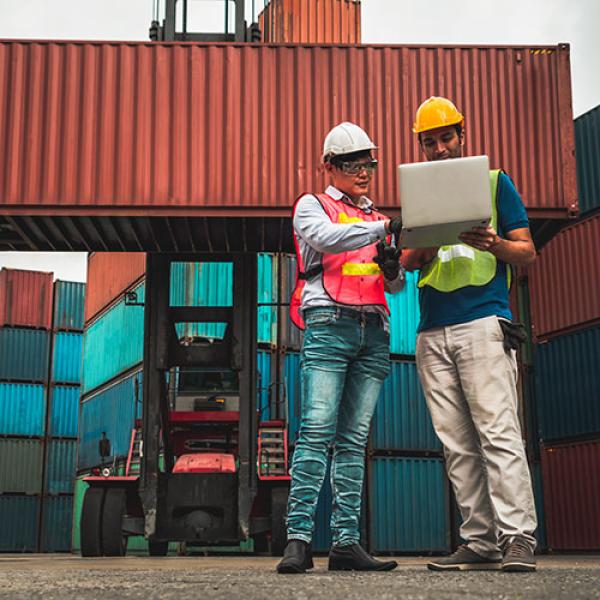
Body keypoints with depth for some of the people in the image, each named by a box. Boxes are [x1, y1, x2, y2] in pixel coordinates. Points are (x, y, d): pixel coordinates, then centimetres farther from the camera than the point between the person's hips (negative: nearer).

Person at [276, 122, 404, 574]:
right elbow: (326, 238, -11)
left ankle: (346, 544, 0)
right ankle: (299, 539, -13)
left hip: (374, 331, 5)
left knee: (354, 439, 1)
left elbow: (396, 286, 26)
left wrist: (393, 268, 3)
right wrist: (384, 227, -17)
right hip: (329, 322, -5)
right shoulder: (312, 206, 13)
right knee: (318, 430, -14)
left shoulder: (377, 219, 27)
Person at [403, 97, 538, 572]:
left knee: (498, 432, -11)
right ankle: (480, 542, 5)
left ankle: (517, 538, -10)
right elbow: (406, 262, 14)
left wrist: (494, 244, -15)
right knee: (458, 444, 1)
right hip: (432, 332, 4)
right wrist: (423, 248, -9)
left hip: (483, 323, -4)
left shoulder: (494, 181, 11)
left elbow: (528, 253, 7)